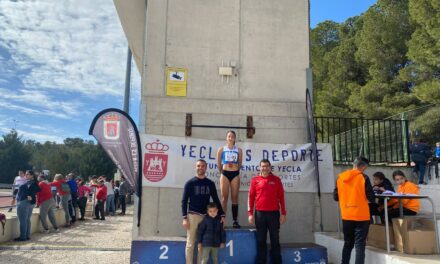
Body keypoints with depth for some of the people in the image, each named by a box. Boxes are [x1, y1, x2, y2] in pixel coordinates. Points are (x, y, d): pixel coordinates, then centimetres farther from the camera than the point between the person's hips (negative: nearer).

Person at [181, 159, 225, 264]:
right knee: (190, 243, 2)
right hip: (192, 216, -3)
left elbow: (216, 200, 10)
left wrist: (222, 215, 1)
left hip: (206, 216, 3)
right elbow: (184, 201, -3)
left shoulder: (210, 183, 7)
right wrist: (184, 218, -12)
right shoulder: (190, 183, -1)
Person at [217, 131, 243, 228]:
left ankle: (235, 220, 4)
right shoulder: (221, 149, 3)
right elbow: (218, 163, 10)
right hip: (225, 174, -1)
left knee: (235, 197, 2)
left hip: (235, 174, 1)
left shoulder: (239, 150, 6)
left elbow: (239, 163, 14)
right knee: (224, 197, 1)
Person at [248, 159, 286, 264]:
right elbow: (251, 197, 3)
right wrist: (250, 213, -3)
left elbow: (281, 197, 4)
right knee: (261, 240, 8)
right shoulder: (255, 180, 3)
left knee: (275, 240, 7)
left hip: (274, 213, 0)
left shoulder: (276, 179, 4)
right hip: (260, 213, 0)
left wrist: (283, 213, 0)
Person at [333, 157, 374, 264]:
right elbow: (371, 198, -8)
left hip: (346, 216, 4)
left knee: (348, 243, 18)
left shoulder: (340, 177, 3)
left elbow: (336, 197, 10)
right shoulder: (363, 178, -9)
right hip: (361, 216, -4)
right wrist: (364, 197, 13)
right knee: (360, 245, 2)